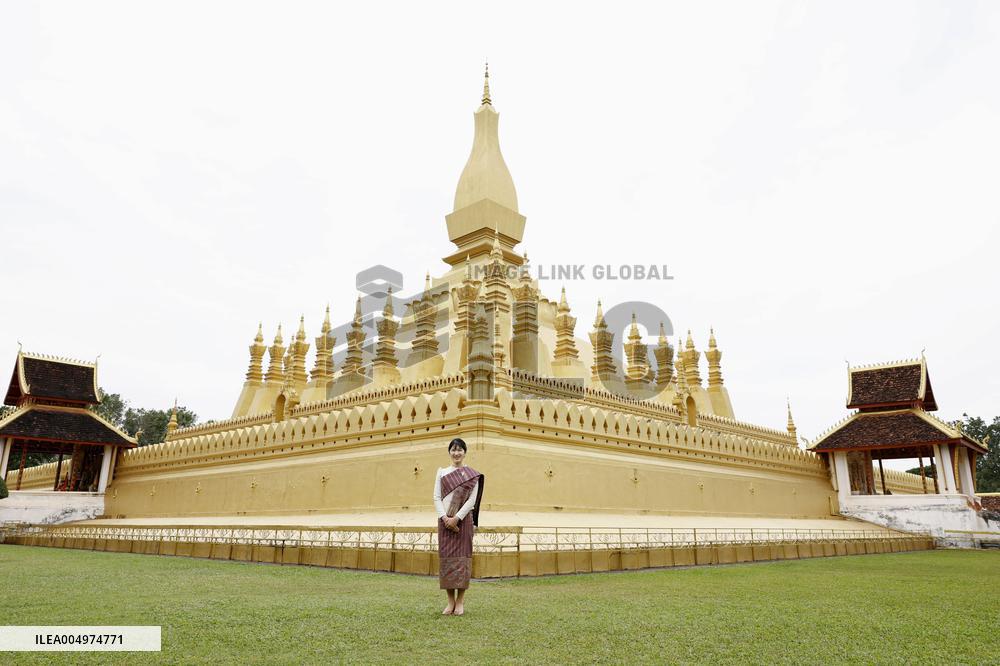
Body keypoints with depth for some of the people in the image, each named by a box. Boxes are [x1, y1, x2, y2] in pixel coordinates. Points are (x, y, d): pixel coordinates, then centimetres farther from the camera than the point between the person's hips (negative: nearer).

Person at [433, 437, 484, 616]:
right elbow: (436, 497, 4)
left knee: (462, 557, -2)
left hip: (463, 520, -2)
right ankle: (450, 601, 10)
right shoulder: (441, 472, 10)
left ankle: (460, 601, 7)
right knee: (446, 557, 1)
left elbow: (472, 499, -4)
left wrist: (456, 518, -13)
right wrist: (445, 518, -10)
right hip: (445, 520, 2)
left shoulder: (472, 474, 3)